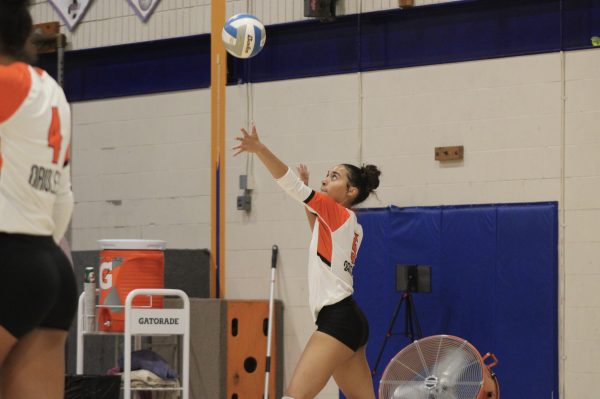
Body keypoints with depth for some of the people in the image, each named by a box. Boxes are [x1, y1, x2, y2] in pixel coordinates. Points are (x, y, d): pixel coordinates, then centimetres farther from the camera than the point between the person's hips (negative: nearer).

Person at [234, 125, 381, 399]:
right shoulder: (347, 223, 18)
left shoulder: (340, 213, -5)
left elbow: (292, 185, -18)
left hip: (338, 319, -10)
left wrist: (260, 149, -27)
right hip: (345, 319, 10)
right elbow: (321, 233, 40)